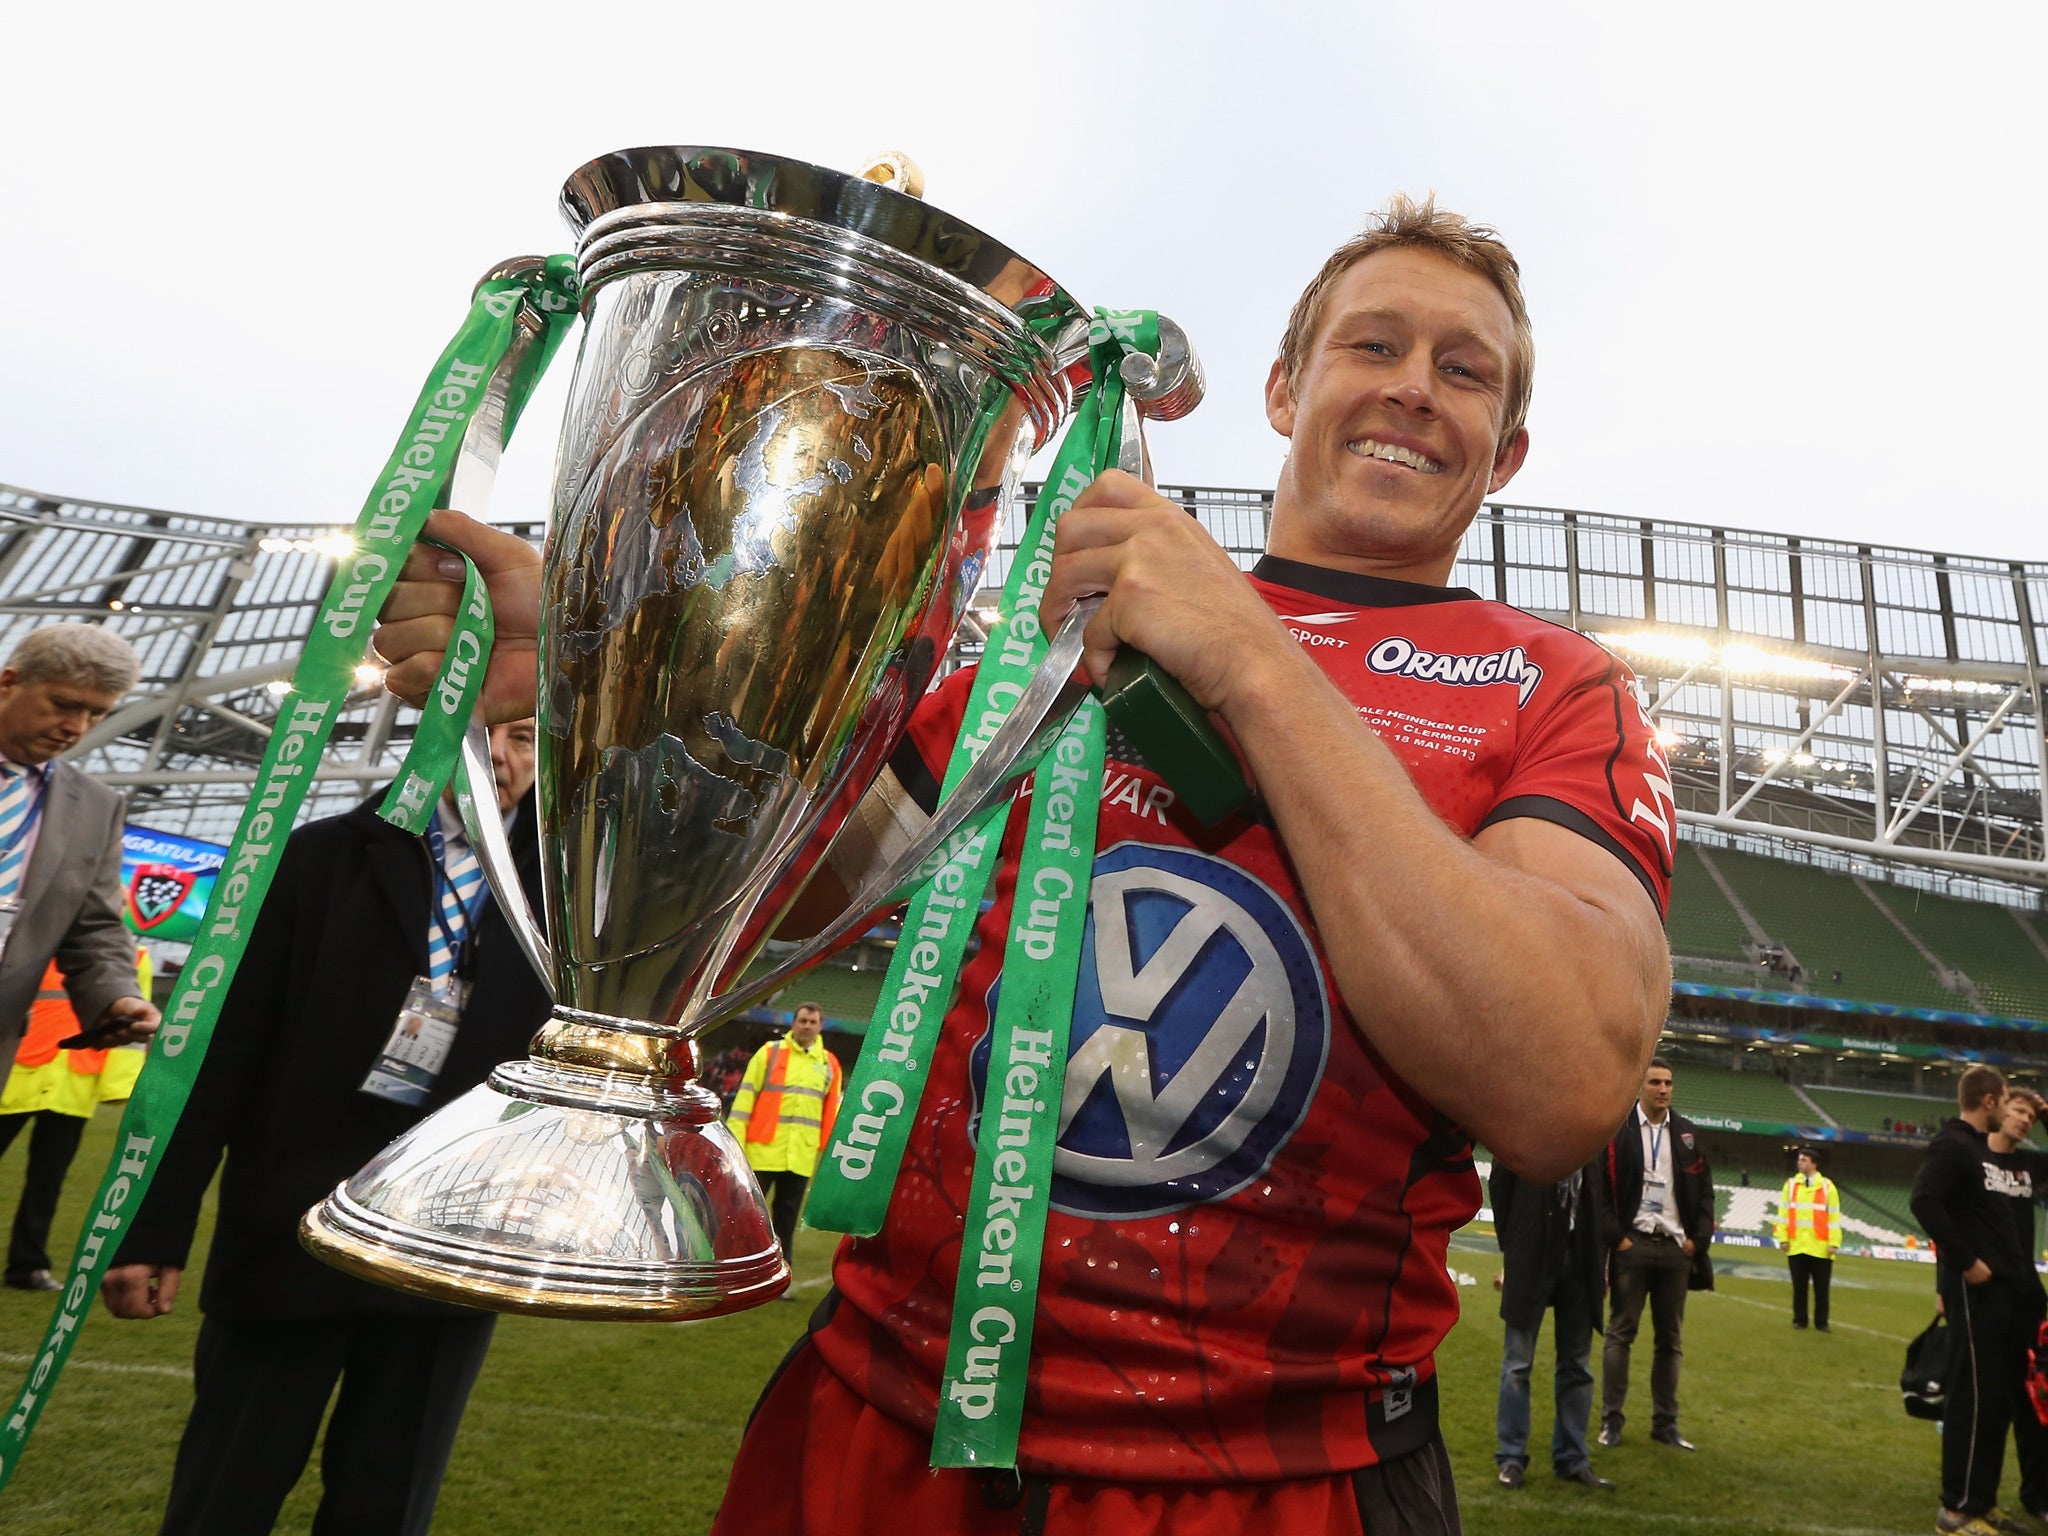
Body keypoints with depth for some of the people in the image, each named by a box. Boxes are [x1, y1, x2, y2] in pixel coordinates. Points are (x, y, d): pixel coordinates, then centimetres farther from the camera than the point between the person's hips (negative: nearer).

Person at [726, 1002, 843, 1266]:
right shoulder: (770, 1053, 1)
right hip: (763, 1150, -3)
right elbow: (745, 1097, -1)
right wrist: (735, 1142, -6)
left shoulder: (830, 1064, 11)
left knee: (787, 1216, 10)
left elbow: (834, 1110, 15)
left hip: (803, 1155, 3)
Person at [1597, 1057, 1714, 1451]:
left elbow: (1705, 1191, 12)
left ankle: (1665, 1423, 18)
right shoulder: (1616, 1130, -5)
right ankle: (1611, 1419, 8)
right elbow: (1600, 1190, -7)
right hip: (1633, 1244, -4)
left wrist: (1698, 1239, 2)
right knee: (1621, 1333, 1)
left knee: (1671, 1339, 9)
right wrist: (1616, 1238, -12)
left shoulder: (1688, 1133, 10)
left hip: (1676, 1246, 4)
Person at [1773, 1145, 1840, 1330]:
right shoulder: (1790, 1184, 7)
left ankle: (1821, 1322, 15)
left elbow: (1834, 1216, -1)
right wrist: (1783, 1238, -2)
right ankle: (1799, 1320, 15)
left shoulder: (1827, 1186, 1)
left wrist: (1834, 1243, -7)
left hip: (1820, 1248, -2)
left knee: (1821, 1288, 4)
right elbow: (1783, 1212, 5)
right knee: (1799, 1286, 7)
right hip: (1796, 1246, 2)